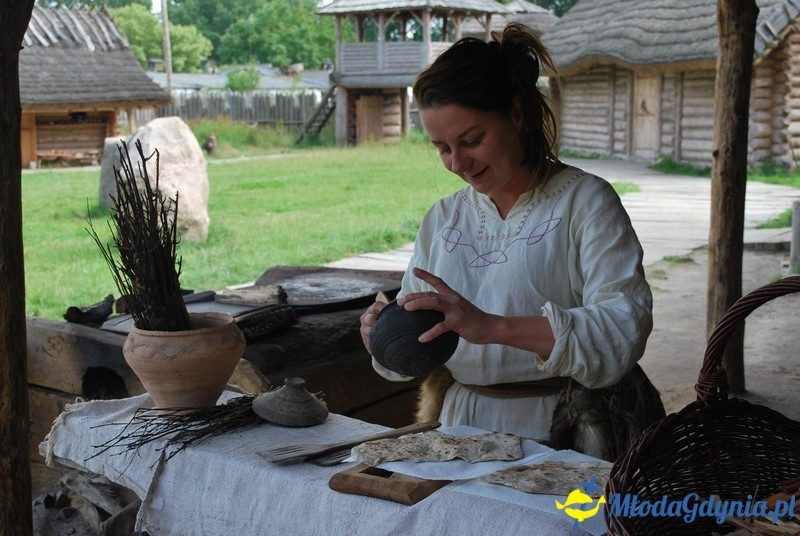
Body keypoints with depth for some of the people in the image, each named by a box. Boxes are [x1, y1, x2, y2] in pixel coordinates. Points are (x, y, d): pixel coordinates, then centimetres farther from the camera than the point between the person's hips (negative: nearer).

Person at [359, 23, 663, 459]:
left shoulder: (586, 202, -3)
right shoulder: (443, 219, 15)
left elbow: (624, 328, -16)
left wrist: (494, 327, -26)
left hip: (556, 434, -4)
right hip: (461, 425, 5)